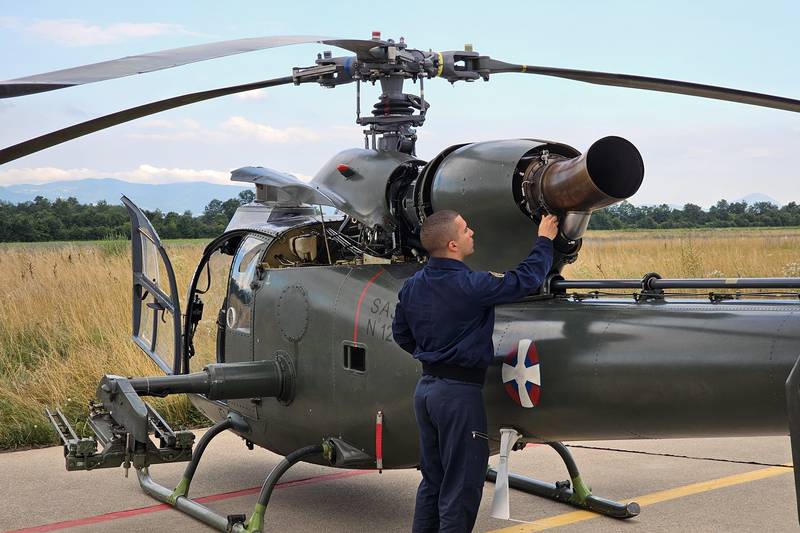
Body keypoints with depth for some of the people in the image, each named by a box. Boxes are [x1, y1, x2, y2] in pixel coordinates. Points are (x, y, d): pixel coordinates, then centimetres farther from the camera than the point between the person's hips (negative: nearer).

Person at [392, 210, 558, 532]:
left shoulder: (412, 286, 4)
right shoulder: (471, 286, -20)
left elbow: (401, 334, 15)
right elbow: (525, 280, -10)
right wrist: (545, 241, 5)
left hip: (426, 387, 8)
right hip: (459, 392, -8)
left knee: (432, 481, 18)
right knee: (461, 488, 2)